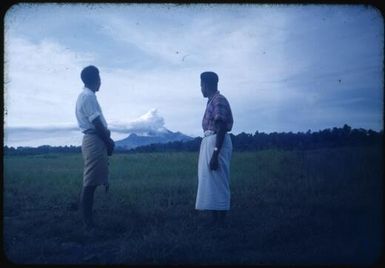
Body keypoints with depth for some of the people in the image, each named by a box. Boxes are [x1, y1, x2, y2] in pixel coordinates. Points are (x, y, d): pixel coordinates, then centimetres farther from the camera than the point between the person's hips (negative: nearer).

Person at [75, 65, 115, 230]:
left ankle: (89, 222, 14)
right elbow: (96, 123, -16)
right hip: (95, 141, -11)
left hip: (93, 141, 11)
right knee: (90, 184, -10)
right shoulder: (88, 96, -12)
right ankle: (88, 223, -10)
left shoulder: (85, 96, 20)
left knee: (91, 183, 11)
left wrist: (107, 139, 14)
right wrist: (109, 142, -7)